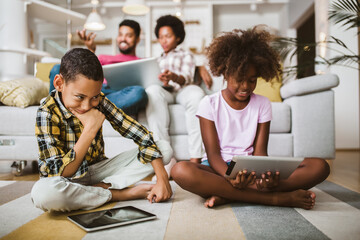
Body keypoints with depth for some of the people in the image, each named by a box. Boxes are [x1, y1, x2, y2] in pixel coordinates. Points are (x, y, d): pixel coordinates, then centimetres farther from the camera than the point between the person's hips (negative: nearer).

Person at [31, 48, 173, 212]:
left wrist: (162, 179, -23)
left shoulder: (99, 101, -10)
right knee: (42, 193, -41)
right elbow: (60, 173, -26)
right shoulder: (47, 113, -21)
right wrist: (89, 130, -31)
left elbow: (139, 133, -13)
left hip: (99, 170, 4)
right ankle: (122, 194, -21)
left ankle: (104, 186, -18)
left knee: (165, 148, -8)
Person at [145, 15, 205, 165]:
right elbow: (154, 81, 25)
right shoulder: (158, 61, 38)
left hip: (182, 90, -2)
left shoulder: (186, 55, 25)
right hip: (164, 92, 2)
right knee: (152, 91, -36)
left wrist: (174, 77, -23)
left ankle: (195, 158, -46)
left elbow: (187, 78, 3)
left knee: (196, 94, -38)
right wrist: (163, 82, -2)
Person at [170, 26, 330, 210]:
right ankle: (277, 198, -33)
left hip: (252, 169, 3)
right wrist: (231, 178, -31)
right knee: (180, 170, -36)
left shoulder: (262, 104, 9)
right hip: (220, 168, -2)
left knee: (319, 166, -19)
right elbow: (213, 153, -8)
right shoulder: (209, 104, 1)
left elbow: (260, 151, 1)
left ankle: (227, 195, -31)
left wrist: (266, 176, -24)